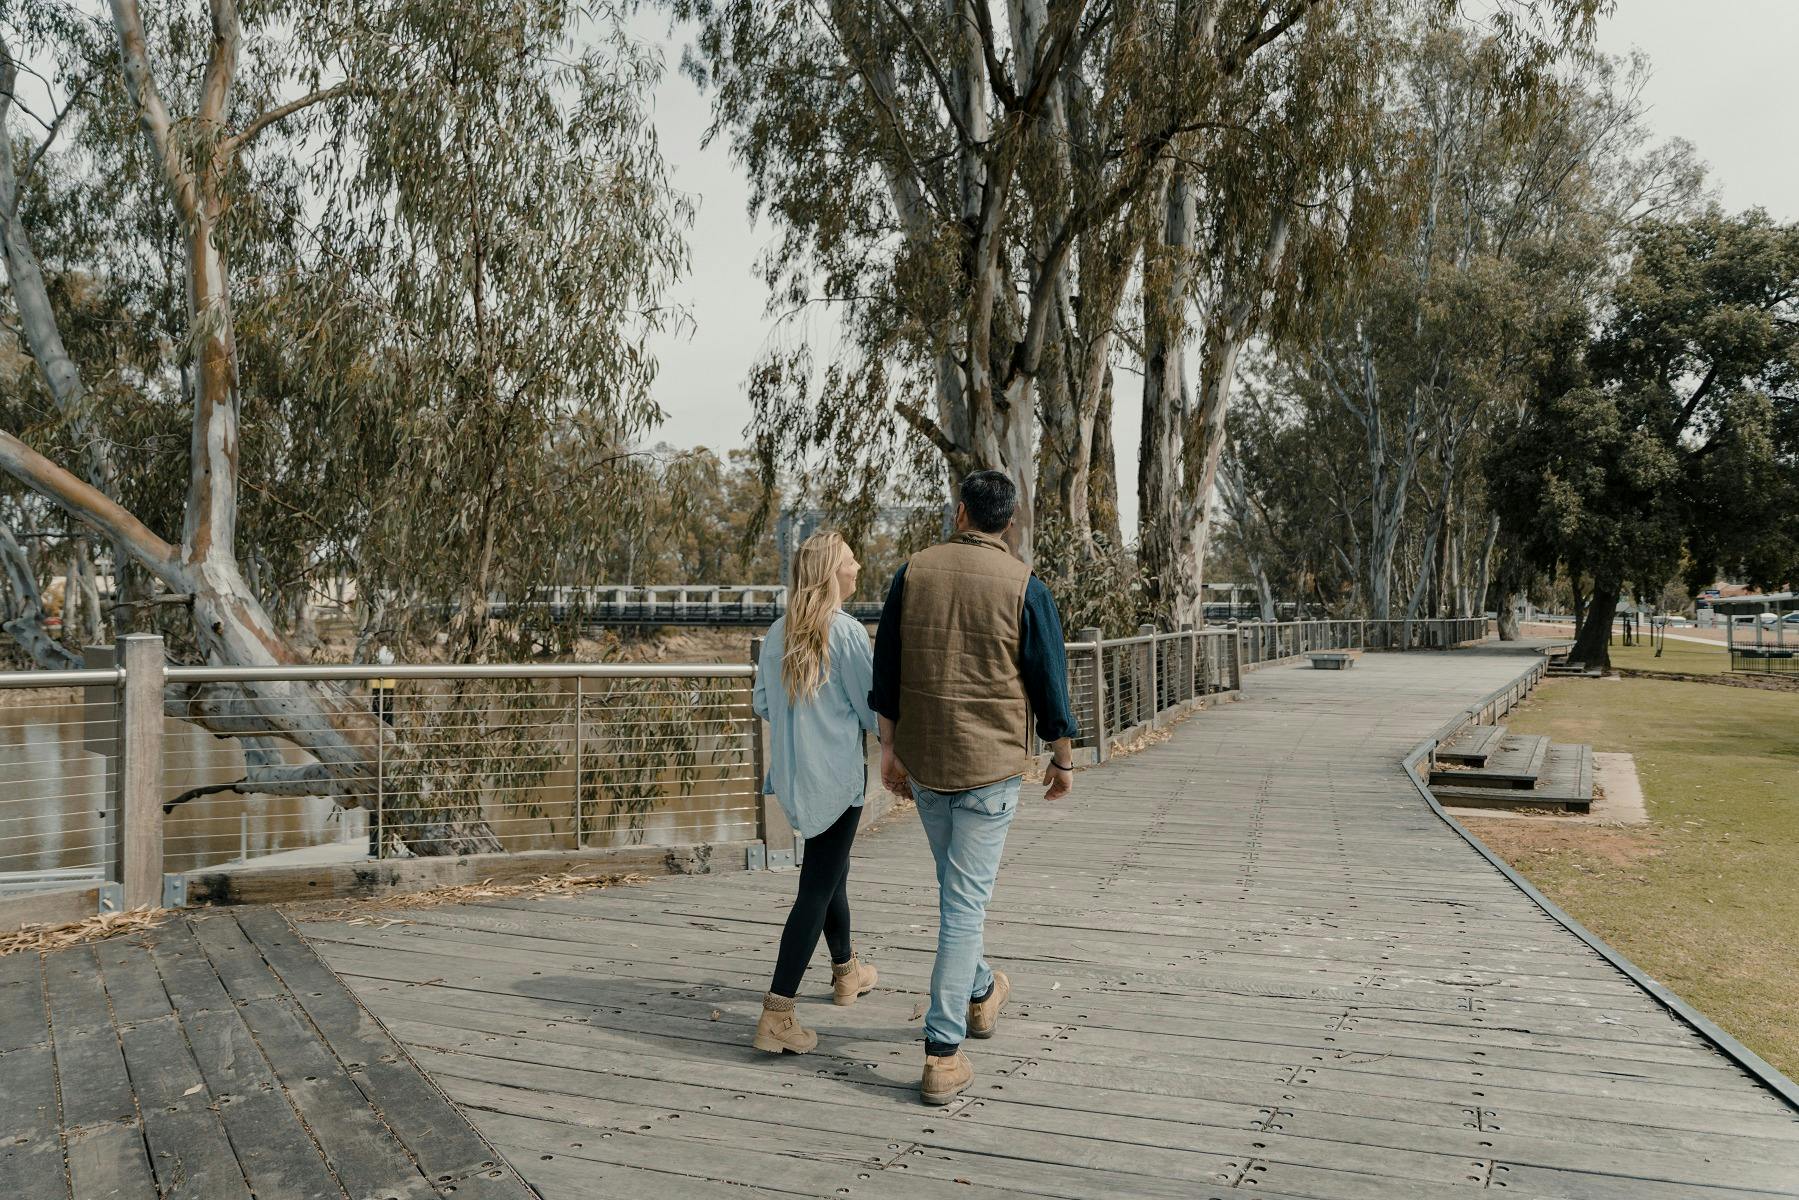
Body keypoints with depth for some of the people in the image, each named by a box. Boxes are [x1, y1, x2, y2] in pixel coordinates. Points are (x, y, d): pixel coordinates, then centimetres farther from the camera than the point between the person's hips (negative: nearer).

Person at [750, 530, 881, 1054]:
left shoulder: (778, 632, 4)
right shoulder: (847, 631, -15)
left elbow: (763, 705, 9)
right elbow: (872, 710, -11)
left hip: (793, 772, 7)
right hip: (836, 773, -7)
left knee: (829, 870, 24)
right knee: (817, 888, -3)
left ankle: (847, 971, 43)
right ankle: (777, 1015, -7)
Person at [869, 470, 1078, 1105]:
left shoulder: (913, 571, 0)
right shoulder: (1024, 586, -8)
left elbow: (886, 667, 3)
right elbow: (1048, 679, -4)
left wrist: (889, 746, 11)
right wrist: (1063, 759, 8)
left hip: (922, 758, 4)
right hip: (991, 763, -3)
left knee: (956, 888, 23)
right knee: (965, 901, 0)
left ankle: (979, 991, 44)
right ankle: (943, 1053, 1)